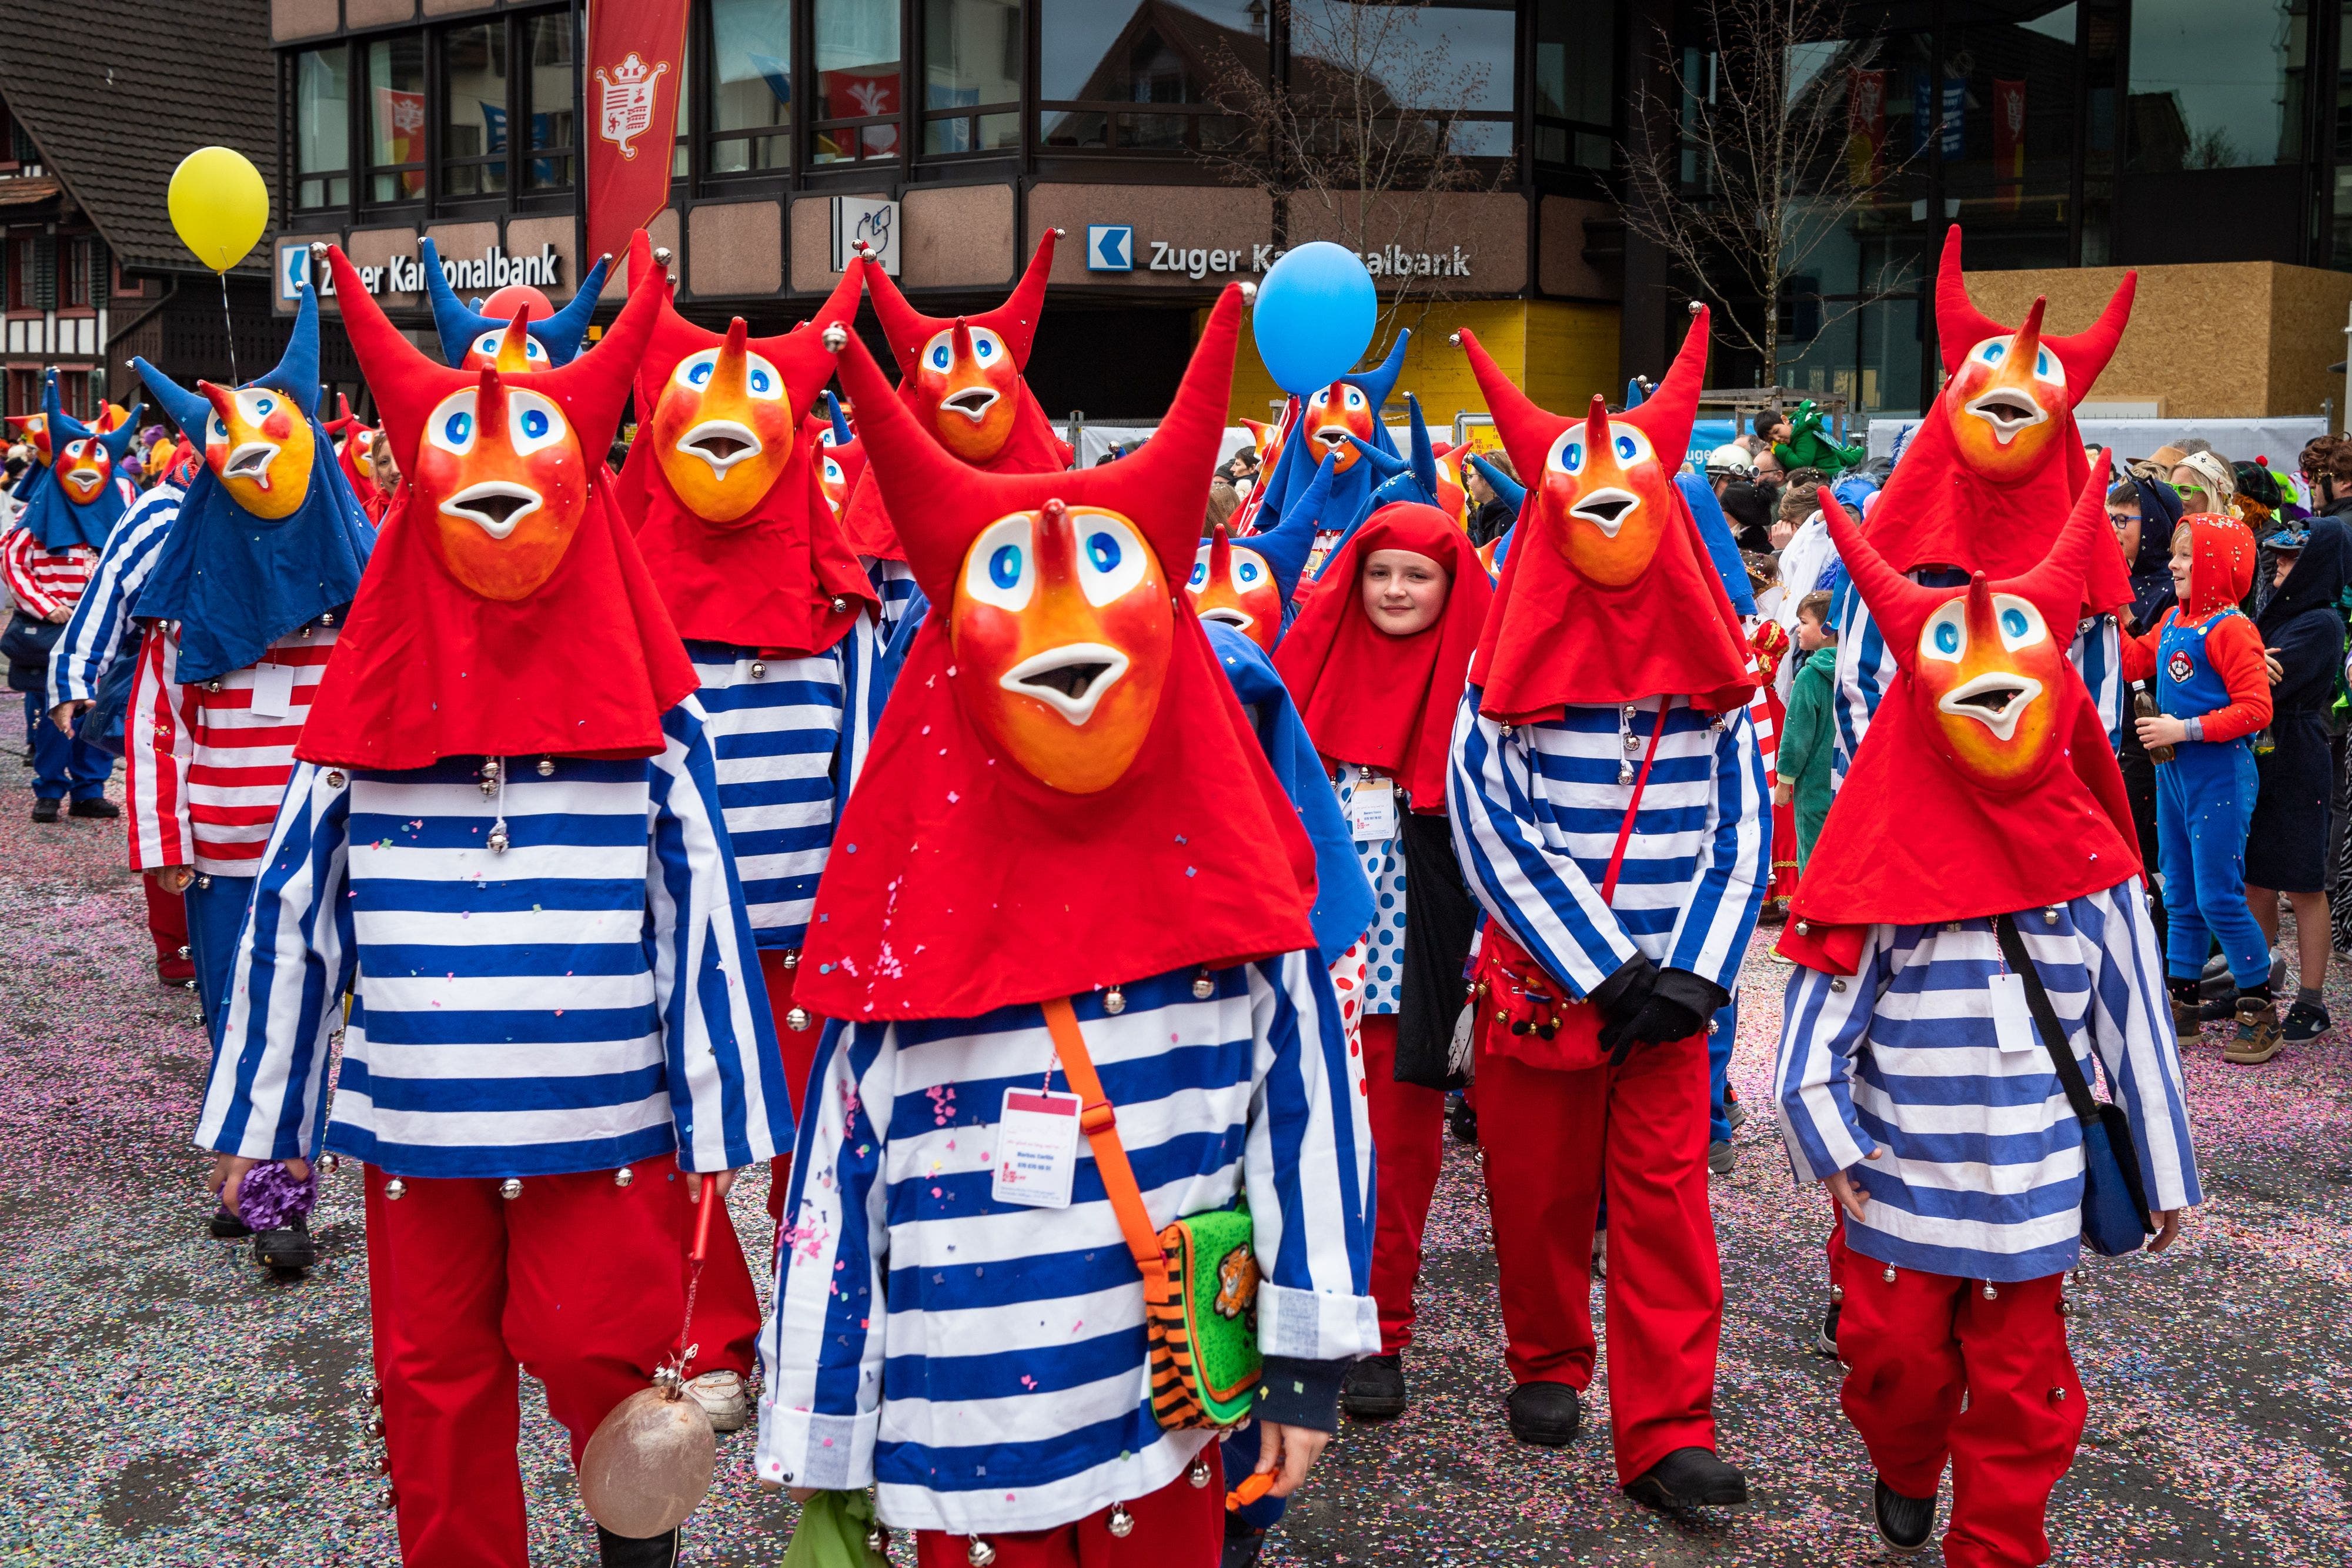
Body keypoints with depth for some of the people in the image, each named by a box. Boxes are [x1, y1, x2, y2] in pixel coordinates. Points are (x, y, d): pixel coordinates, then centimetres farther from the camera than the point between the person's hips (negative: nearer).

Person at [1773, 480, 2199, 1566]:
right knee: (1899, 1363, 9)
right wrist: (1829, 1143, -23)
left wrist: (2162, 1171, 11)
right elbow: (1815, 1027, -9)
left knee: (2020, 1392, 9)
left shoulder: (2090, 866, 0)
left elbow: (2134, 1026, 7)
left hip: (2036, 1189, 2)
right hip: (1902, 1186, -1)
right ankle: (1905, 1473, 41)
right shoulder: (1886, 867, -8)